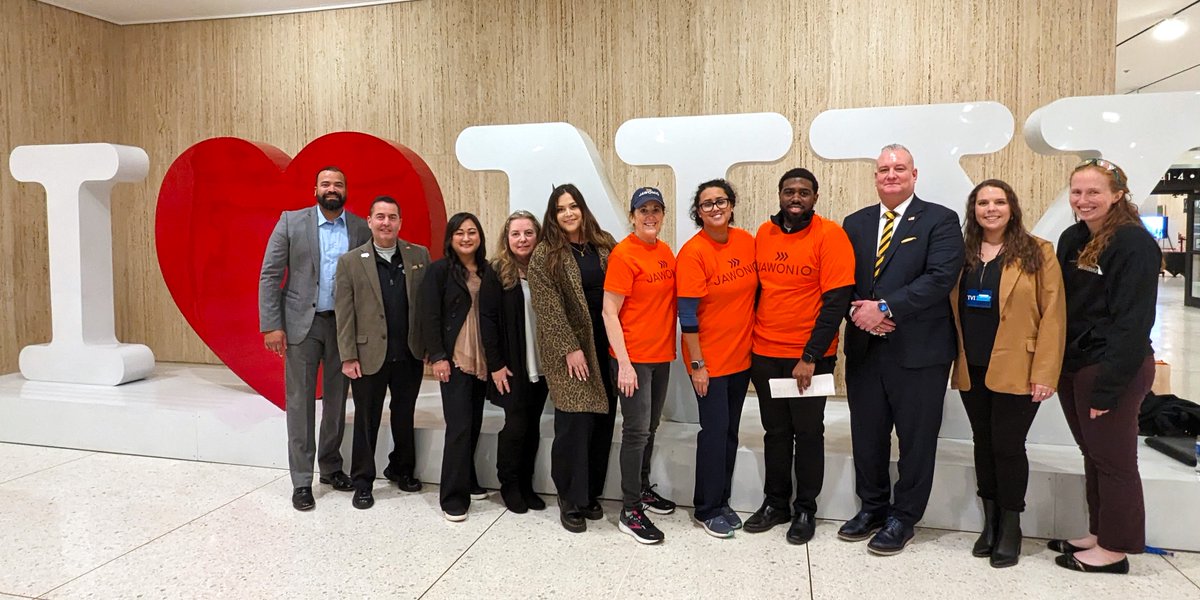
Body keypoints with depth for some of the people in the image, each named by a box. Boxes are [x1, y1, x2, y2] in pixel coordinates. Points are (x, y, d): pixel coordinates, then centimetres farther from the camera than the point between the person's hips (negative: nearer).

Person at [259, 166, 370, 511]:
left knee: (336, 399, 12)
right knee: (300, 401, 3)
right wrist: (271, 325, -9)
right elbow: (270, 275, -3)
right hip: (302, 323, -1)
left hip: (344, 324, 2)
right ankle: (301, 481, 13)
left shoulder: (361, 229, 1)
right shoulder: (291, 222, -2)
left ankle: (331, 467, 29)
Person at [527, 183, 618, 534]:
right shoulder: (545, 254, -3)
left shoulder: (604, 245, 9)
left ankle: (591, 493, 22)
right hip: (569, 350, -4)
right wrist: (571, 348, -14)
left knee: (602, 422, 7)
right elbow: (548, 308, -9)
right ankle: (571, 500, 11)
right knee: (575, 424, -5)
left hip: (605, 347, 4)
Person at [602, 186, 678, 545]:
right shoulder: (623, 254, -13)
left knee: (651, 427, 17)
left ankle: (643, 489, 35)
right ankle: (630, 512, 7)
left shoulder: (666, 252, 8)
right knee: (637, 430, -3)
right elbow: (609, 312, -15)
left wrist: (670, 345, 9)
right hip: (633, 357, -7)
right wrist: (624, 363, -19)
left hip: (662, 354, 7)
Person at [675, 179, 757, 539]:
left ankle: (721, 500, 29)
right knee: (715, 431, 0)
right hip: (709, 360, -5)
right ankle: (707, 509, 16)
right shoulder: (692, 253, -15)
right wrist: (697, 364, -15)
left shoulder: (747, 242, 2)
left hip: (741, 356, 6)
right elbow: (687, 315, -15)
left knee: (730, 431, 14)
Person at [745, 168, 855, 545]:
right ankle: (775, 504, 28)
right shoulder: (763, 234, 5)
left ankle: (805, 510, 23)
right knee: (775, 432, 14)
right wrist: (751, 344, 5)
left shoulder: (830, 235, -9)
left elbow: (836, 301, -13)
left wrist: (810, 357, -16)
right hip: (764, 354, 4)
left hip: (809, 357, -4)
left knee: (808, 433, 8)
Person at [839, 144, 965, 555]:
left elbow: (940, 277, -15)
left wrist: (885, 308, -19)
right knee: (866, 433, 13)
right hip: (864, 347, 4)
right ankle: (872, 507, 30)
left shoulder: (940, 220, -2)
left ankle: (903, 518, 21)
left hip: (918, 349, -4)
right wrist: (858, 310, -12)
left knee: (916, 438, 5)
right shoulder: (855, 224, 12)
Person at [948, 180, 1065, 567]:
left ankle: (1010, 529, 19)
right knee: (983, 445, 12)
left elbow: (1052, 315, -7)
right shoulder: (962, 254, 9)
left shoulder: (1037, 253, -4)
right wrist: (952, 362, 3)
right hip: (972, 370, 4)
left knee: (1007, 446, 1)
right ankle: (990, 523, 27)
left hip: (1016, 371, -4)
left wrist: (1044, 373, -13)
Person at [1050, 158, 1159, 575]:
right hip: (1073, 365, 7)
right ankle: (1099, 534, 29)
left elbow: (1131, 321, -17)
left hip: (1112, 369, -7)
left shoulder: (1134, 243, -13)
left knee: (1113, 460, 4)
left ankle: (1115, 549, 17)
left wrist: (1107, 385, -20)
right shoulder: (1072, 239, 9)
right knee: (1092, 455, 16)